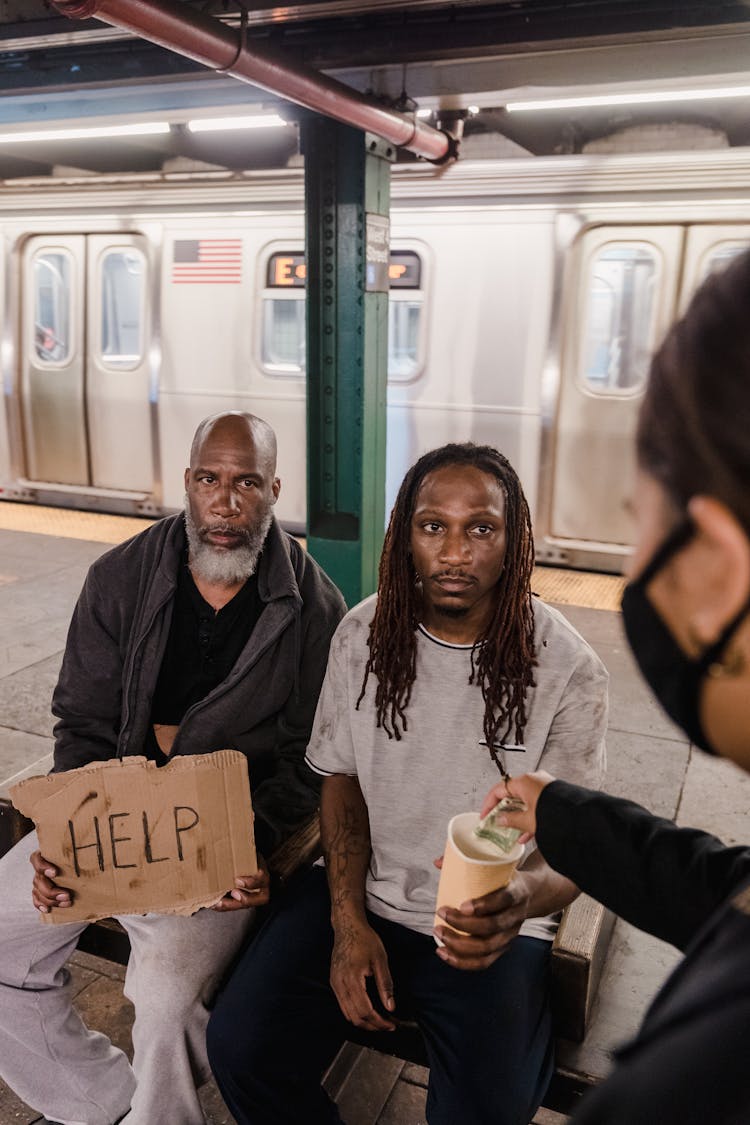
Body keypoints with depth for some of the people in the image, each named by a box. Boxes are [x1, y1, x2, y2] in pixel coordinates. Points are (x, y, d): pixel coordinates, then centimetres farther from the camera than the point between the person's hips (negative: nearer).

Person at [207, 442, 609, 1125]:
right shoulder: (364, 633, -4)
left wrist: (521, 900, -32)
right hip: (360, 895, 3)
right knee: (240, 1046, -14)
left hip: (491, 922, -2)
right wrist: (349, 922, -7)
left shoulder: (567, 669, -14)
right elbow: (342, 780, 4)